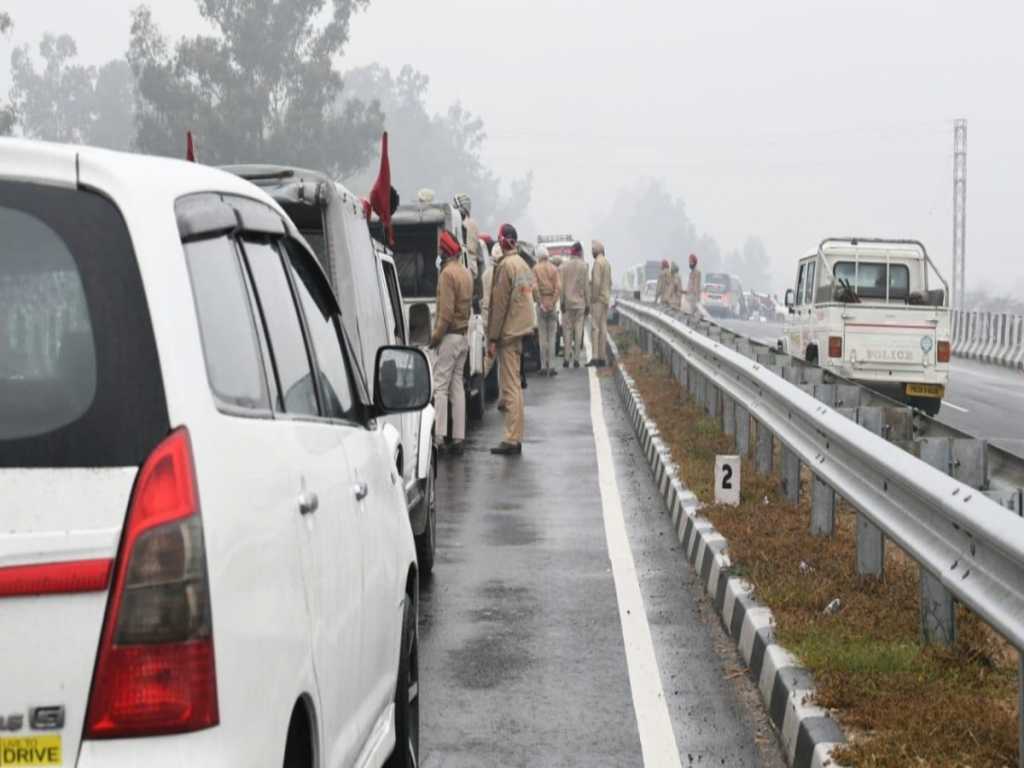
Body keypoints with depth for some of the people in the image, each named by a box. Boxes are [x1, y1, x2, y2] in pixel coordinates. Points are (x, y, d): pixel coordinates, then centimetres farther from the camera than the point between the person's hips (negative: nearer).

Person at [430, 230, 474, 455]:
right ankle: (459, 438, 9)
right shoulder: (466, 273, 13)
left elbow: (446, 311, -19)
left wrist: (436, 335, -13)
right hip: (464, 335, 9)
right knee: (457, 386, 10)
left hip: (450, 335, -9)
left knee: (440, 387, -7)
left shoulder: (448, 273, -15)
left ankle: (439, 437, -12)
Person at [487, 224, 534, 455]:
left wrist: (492, 338, -12)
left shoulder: (505, 266, -14)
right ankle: (515, 438, 17)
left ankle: (512, 440, -9)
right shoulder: (523, 265, 13)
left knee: (510, 387, -8)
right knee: (514, 385, 13)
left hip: (508, 333, -9)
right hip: (520, 331, 9)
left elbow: (499, 304, -16)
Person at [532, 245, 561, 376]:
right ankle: (551, 366, 0)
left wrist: (540, 303, -9)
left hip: (541, 303, -1)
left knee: (542, 336, 4)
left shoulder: (536, 269, -2)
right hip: (552, 303, 1)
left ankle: (544, 366, 2)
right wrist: (553, 303, -7)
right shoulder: (554, 269, 1)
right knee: (552, 335, 4)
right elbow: (558, 287, -8)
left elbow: (535, 288, -12)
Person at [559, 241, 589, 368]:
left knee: (567, 330, 5)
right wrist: (588, 304, 3)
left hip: (567, 302, 1)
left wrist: (562, 302, 3)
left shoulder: (563, 266, 1)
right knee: (578, 330, 2)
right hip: (579, 302, -1)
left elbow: (561, 286, -1)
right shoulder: (583, 266, -3)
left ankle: (566, 359, 1)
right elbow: (586, 286, -2)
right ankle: (576, 359, 0)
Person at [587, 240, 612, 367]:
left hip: (597, 299, -9)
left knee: (595, 327, -11)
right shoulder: (607, 262, 16)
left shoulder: (598, 262, -14)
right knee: (603, 327, 7)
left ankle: (595, 357, -17)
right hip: (606, 299, 9)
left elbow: (596, 282, -22)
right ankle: (602, 357, 7)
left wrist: (593, 298, -18)